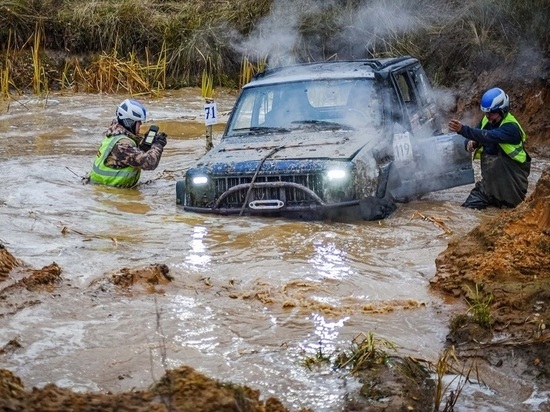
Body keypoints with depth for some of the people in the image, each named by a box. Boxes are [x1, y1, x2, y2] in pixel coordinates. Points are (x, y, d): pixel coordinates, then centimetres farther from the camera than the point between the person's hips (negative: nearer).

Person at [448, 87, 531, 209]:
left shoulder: (511, 127, -23)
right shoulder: (486, 121, 1)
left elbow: (489, 136, -40)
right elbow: (475, 137, 6)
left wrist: (463, 129, -50)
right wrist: (470, 143, -20)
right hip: (490, 179, 6)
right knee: (470, 205, -5)